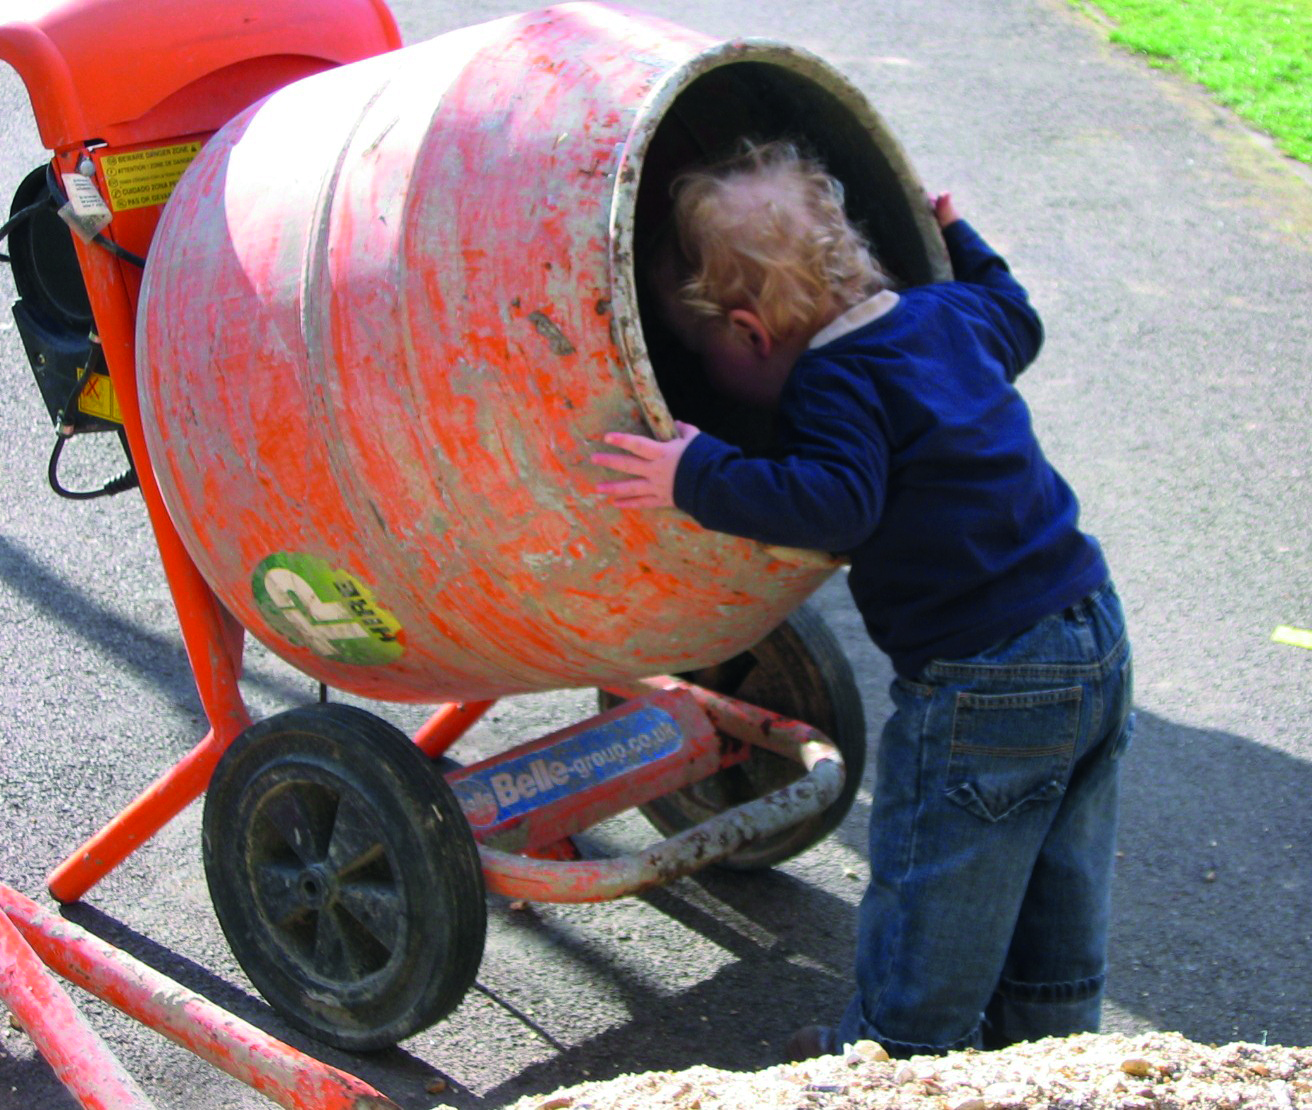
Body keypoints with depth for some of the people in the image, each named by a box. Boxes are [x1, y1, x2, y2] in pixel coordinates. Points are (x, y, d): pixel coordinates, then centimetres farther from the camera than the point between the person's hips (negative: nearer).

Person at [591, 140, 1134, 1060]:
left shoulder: (839, 383, -17)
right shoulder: (947, 314, 8)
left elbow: (837, 501, -31)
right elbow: (1017, 320, 29)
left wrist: (703, 479, -30)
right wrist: (959, 243, 42)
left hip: (984, 688, -9)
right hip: (1097, 638, 9)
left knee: (929, 888, 10)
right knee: (1061, 888, 24)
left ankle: (902, 1050, 25)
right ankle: (1049, 1032, 40)